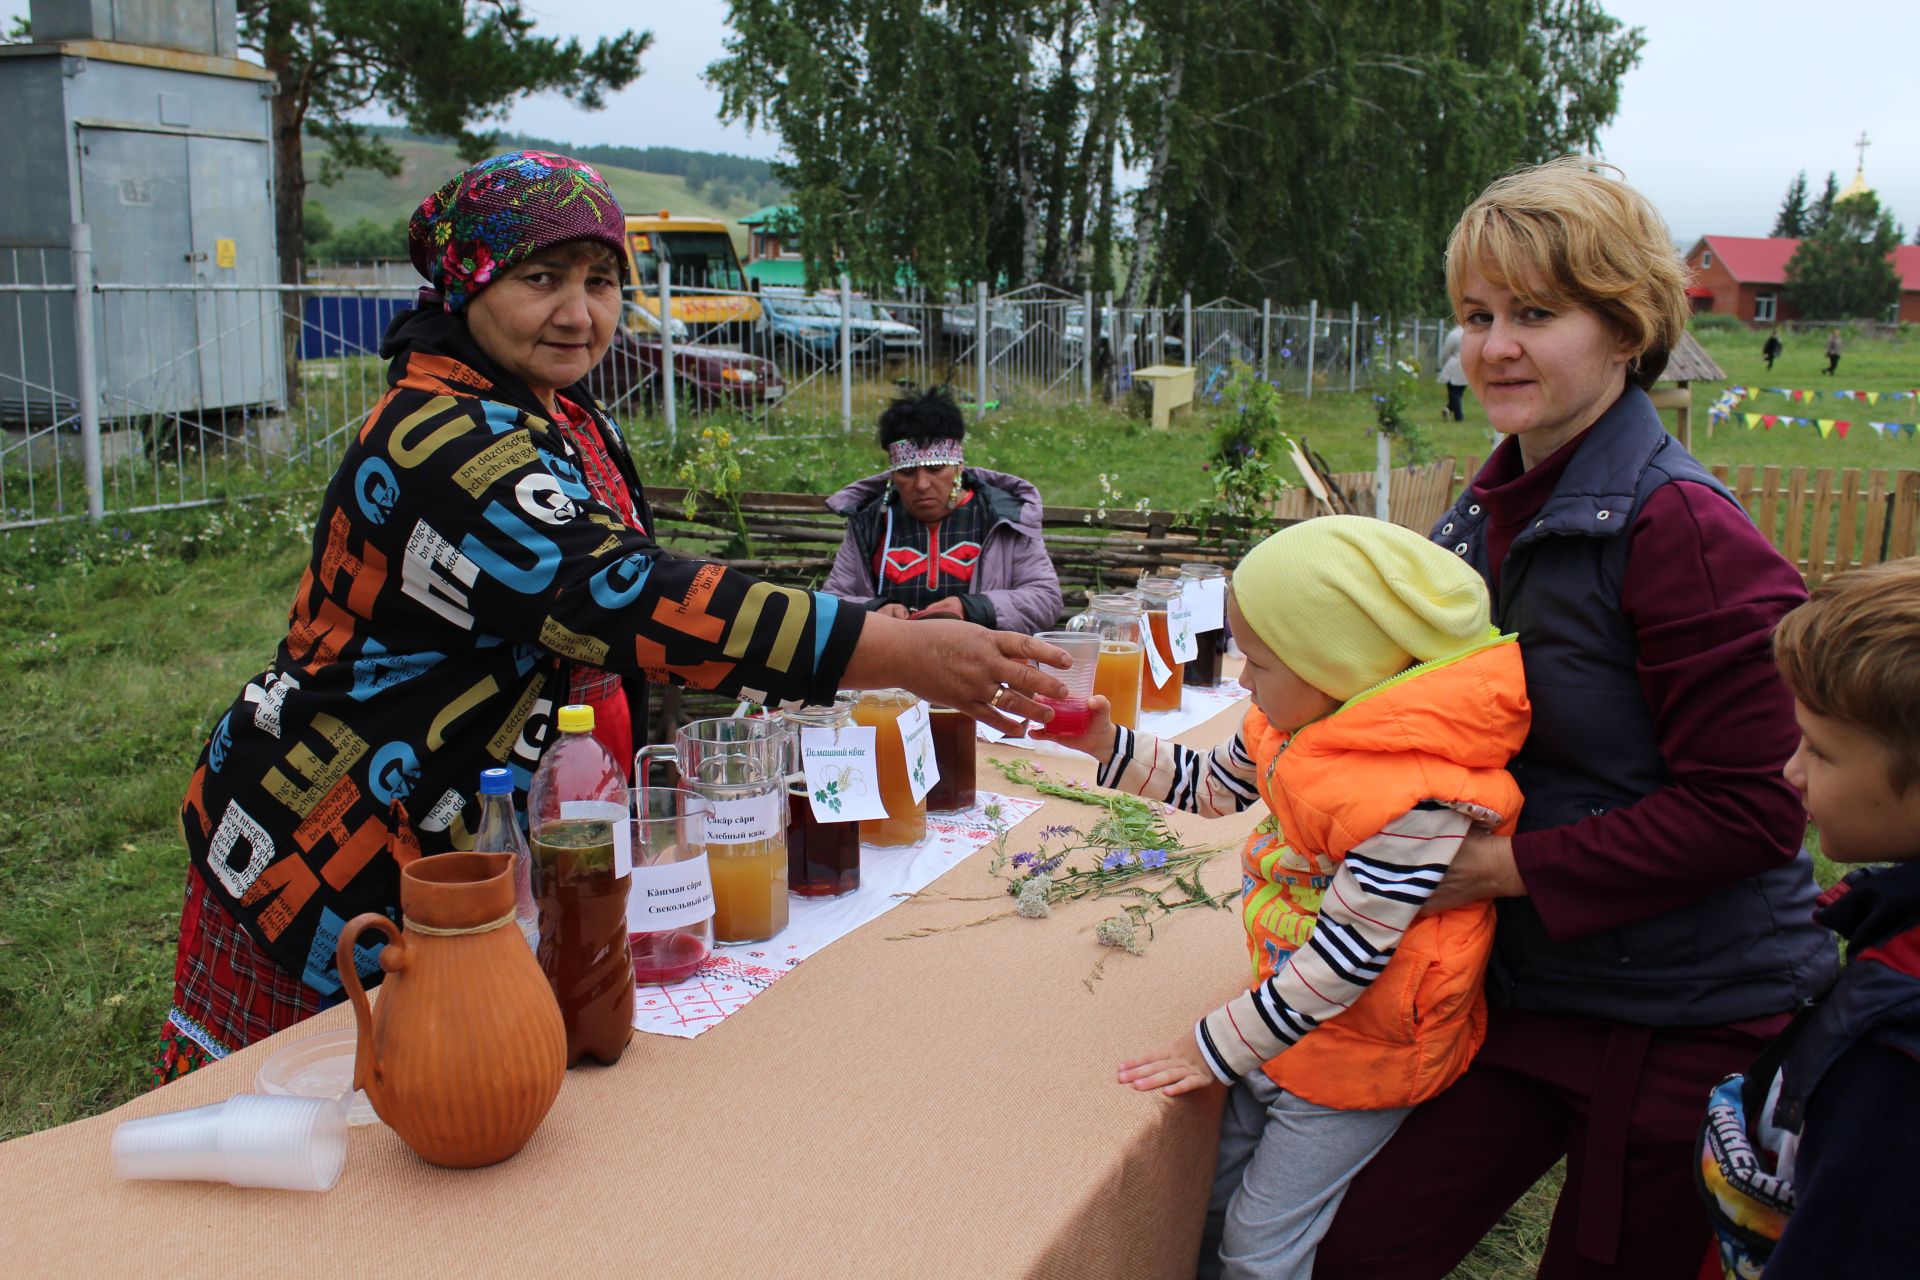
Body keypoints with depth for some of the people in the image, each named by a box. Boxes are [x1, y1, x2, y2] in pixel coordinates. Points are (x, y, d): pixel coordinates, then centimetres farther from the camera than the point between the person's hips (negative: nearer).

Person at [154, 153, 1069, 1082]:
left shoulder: (563, 418, 4)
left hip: (457, 849, 8)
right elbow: (625, 598, -39)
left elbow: (614, 604, 14)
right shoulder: (442, 446, -26)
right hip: (325, 857, -8)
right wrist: (903, 655, -44)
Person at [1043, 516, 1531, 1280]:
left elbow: (1345, 957, -28)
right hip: (1286, 1021, 8)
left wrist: (1218, 1048, -19)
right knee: (1212, 1205, 22)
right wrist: (1106, 745, 1)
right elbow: (1214, 785, 11)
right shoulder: (1301, 719, -8)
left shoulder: (1413, 797, -35)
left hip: (1355, 1060, -8)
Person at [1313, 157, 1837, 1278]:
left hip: (1691, 1019, -7)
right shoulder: (1493, 514, 5)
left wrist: (1508, 866, -19)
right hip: (1528, 990, 7)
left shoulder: (1678, 527, -20)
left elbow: (1751, 807, -20)